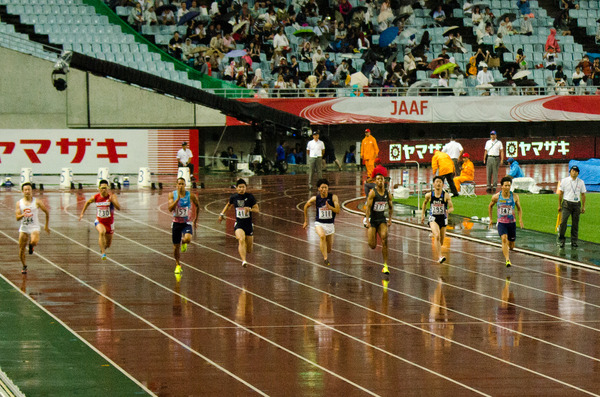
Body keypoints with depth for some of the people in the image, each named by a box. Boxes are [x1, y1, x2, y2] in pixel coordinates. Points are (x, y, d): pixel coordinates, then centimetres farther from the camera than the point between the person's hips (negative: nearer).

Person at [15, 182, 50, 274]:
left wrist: (46, 226, 10)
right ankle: (24, 266, 27)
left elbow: (47, 212, 8)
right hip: (23, 228, 2)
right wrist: (23, 215, -27)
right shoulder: (19, 203, 1)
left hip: (34, 227, -2)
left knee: (34, 242, -33)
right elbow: (17, 218, -4)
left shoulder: (37, 202, -4)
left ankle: (31, 245, 5)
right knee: (21, 250, 3)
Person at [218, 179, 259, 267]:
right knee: (241, 239, -32)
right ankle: (243, 261, -37)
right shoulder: (234, 197, -1)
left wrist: (250, 209, -24)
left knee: (249, 251, 8)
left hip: (249, 224, 0)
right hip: (238, 224, 0)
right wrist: (222, 214, 14)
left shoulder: (250, 197, -8)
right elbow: (228, 205, 21)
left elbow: (257, 210, -6)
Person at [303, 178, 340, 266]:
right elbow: (306, 206, 11)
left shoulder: (333, 197, -11)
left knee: (329, 250, 9)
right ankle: (325, 259, -32)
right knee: (322, 236, -36)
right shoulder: (315, 199, -8)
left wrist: (330, 207, -37)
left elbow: (338, 211, -17)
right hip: (319, 223, -2)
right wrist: (306, 220, 15)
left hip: (330, 224, 2)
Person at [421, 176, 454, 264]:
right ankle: (440, 257, -33)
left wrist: (448, 211, -28)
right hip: (433, 218, -2)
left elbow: (452, 207, -5)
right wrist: (422, 214, 20)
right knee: (437, 236, -26)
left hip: (443, 218, 2)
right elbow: (425, 203, 18)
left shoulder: (446, 196, -6)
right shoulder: (429, 195, -2)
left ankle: (438, 254, 46)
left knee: (441, 241, 12)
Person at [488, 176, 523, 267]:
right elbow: (490, 206, 12)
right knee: (504, 238, -28)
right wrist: (491, 219, 11)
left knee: (511, 247, 9)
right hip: (501, 223, -2)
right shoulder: (496, 197, -7)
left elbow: (519, 208, 7)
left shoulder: (515, 196, -5)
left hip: (512, 223, 2)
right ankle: (507, 260, -32)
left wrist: (520, 219, -8)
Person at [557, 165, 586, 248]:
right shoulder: (564, 181, 3)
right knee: (563, 221, -13)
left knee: (575, 223, 3)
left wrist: (583, 206, 8)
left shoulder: (581, 182, 9)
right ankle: (561, 239, -4)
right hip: (567, 204, -2)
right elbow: (560, 193, 6)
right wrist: (559, 205, 3)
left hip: (577, 204, 2)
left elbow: (583, 195, 12)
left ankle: (574, 241, 10)